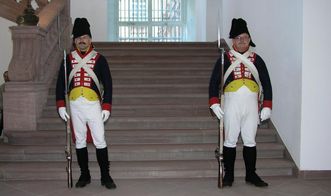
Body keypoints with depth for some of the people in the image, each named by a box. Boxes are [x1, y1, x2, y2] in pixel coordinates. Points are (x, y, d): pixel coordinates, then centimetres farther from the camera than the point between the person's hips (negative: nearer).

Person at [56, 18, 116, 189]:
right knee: (80, 141, 9)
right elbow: (60, 83, 7)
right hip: (75, 106, 2)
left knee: (100, 141, -2)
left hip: (93, 105, -2)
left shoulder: (99, 59, 0)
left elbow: (108, 84, 0)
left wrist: (106, 107, -7)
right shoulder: (68, 59, 5)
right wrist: (61, 106, 0)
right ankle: (84, 175, 21)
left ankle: (105, 176, 8)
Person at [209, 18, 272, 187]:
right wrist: (214, 104, -11)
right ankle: (228, 175, 16)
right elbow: (214, 81, -1)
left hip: (251, 105, 2)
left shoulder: (256, 60, 7)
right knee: (230, 141, 5)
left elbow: (266, 84, 8)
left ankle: (251, 175, 21)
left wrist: (267, 107, 1)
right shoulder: (225, 59, 1)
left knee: (250, 141, 9)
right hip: (231, 105, -2)